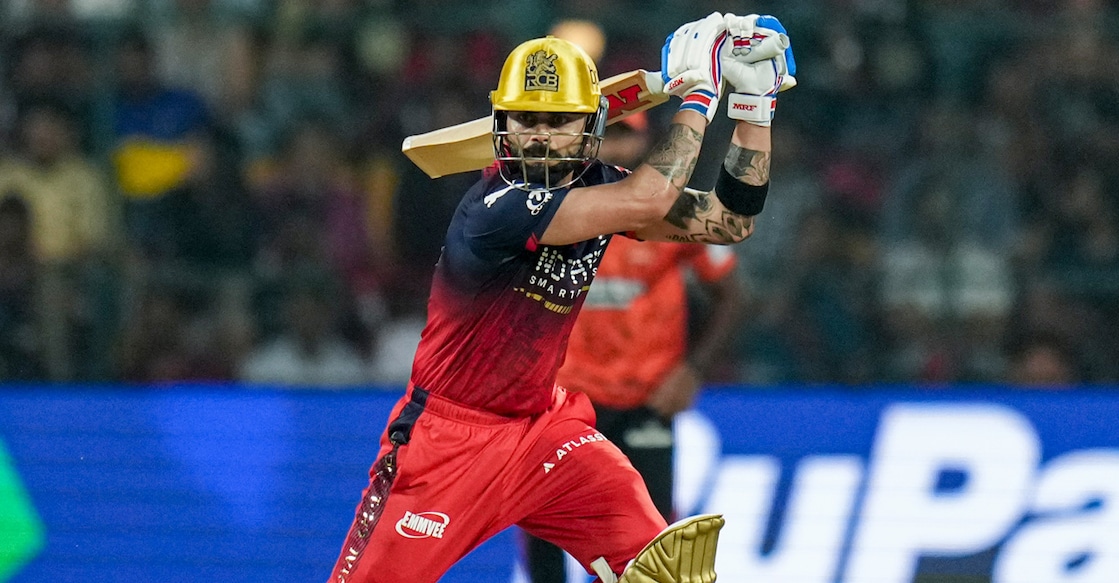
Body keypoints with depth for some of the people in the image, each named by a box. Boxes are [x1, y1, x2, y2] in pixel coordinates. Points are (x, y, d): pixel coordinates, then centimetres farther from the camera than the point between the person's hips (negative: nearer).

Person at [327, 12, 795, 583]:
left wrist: (754, 105, -4)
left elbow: (730, 220, 4)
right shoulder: (495, 207, -26)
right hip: (449, 438, -7)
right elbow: (645, 201, -35)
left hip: (543, 424, 7)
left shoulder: (597, 187, 0)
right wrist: (697, 94, -24)